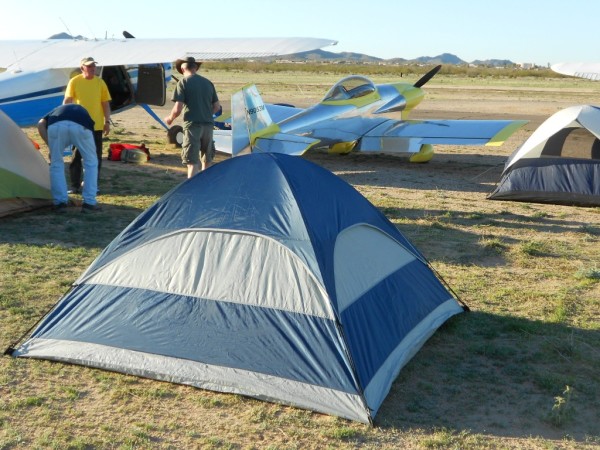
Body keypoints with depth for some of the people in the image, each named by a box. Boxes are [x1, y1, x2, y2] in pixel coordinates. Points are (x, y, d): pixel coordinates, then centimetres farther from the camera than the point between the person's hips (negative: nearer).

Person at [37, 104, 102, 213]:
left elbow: (41, 124, 17)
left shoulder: (56, 111, 42)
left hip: (56, 125, 0)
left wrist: (50, 147, 22)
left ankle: (60, 202, 22)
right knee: (90, 162, 21)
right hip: (80, 126, 0)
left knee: (56, 164, 22)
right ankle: (89, 203, 20)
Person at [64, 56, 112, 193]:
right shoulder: (74, 82, -2)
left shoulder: (100, 82, 4)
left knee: (96, 157, 4)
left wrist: (107, 121, 2)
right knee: (76, 156, 2)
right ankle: (75, 186, 9)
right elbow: (67, 101, -6)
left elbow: (105, 103, 7)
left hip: (97, 126, 2)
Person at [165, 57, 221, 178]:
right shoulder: (208, 83, 10)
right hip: (208, 124, 5)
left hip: (192, 124, -5)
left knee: (192, 162, -6)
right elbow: (217, 107, 13)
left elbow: (178, 108, -12)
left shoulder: (183, 82, -5)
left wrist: (170, 118, 7)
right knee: (207, 160, 19)